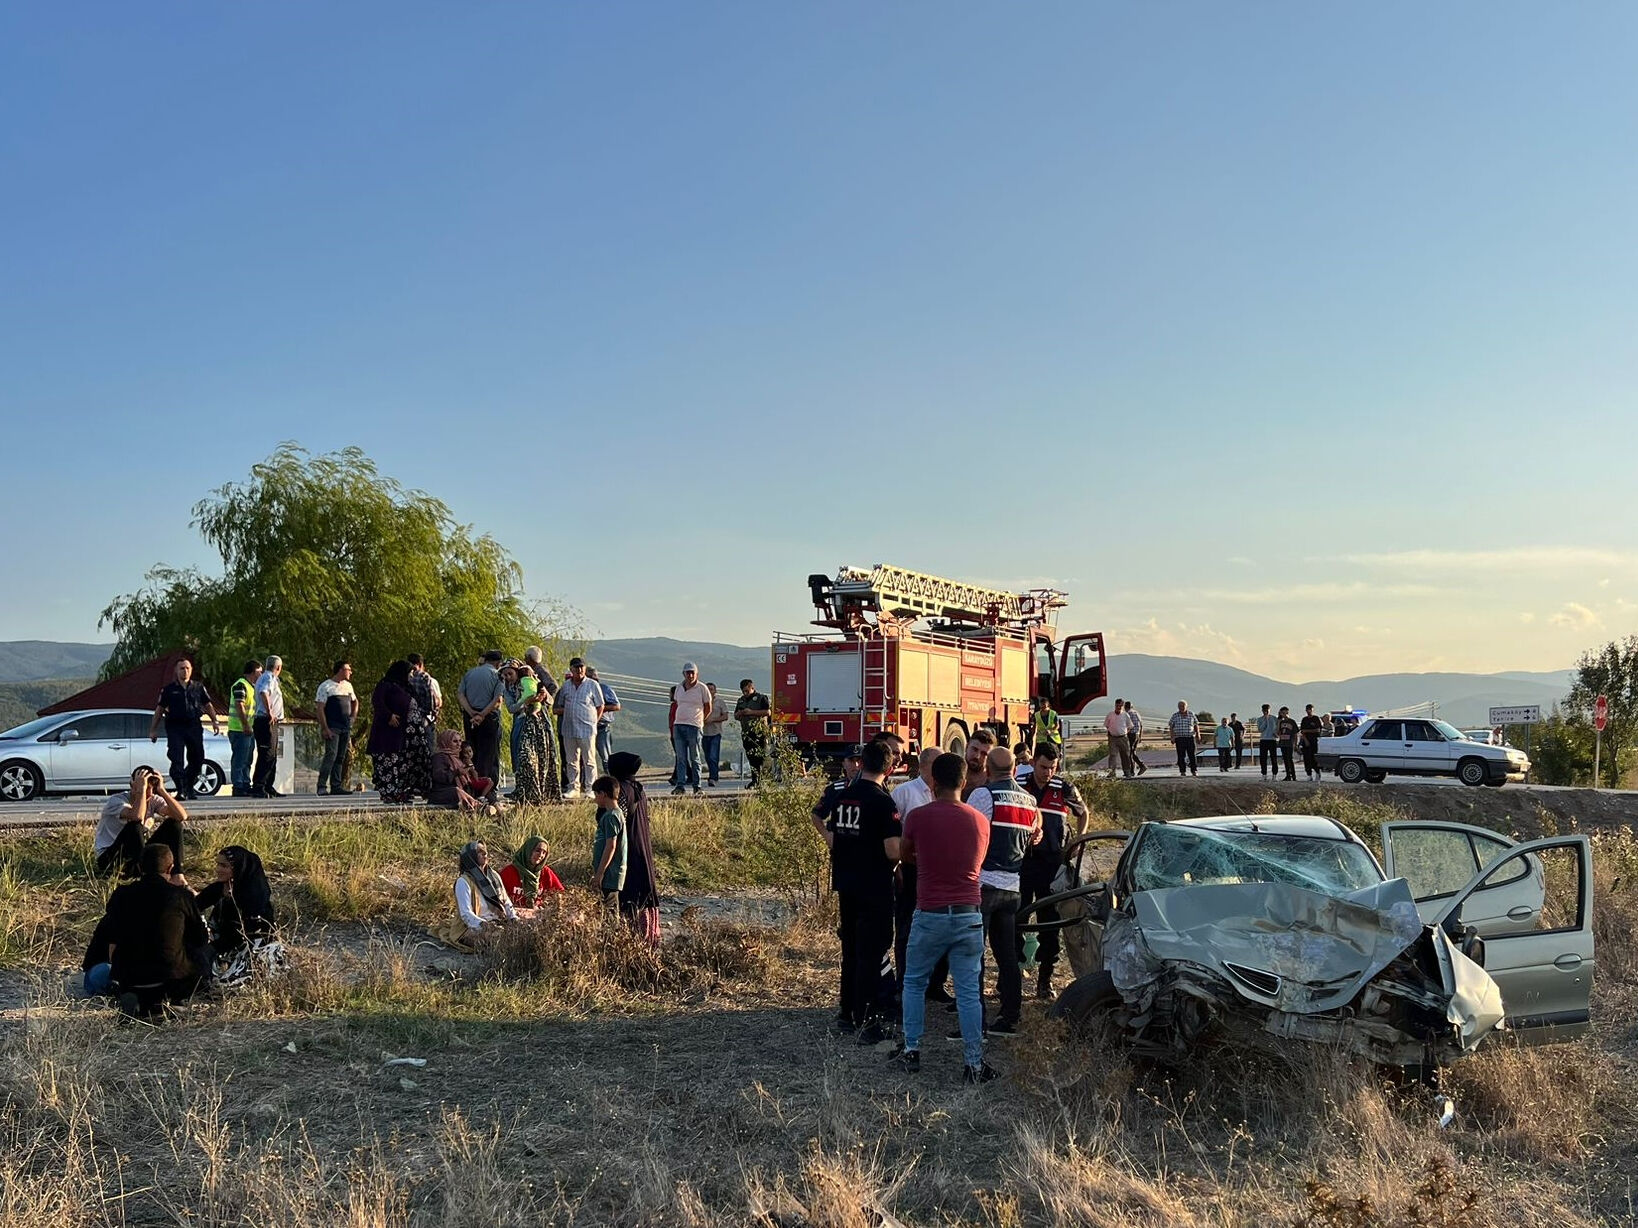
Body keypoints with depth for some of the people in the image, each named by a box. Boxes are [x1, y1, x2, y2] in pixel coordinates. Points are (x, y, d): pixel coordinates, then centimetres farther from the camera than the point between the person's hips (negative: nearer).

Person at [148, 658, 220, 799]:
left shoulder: (198, 687, 11)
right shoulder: (169, 689, 5)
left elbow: (208, 705, 13)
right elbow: (159, 709, 6)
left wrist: (215, 721, -1)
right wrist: (153, 730, 2)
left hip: (194, 727, 3)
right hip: (175, 727, -2)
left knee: (197, 759, 6)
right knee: (177, 760, -9)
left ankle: (189, 787, 25)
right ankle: (180, 790, -6)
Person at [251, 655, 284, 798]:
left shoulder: (264, 677, 22)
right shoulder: (269, 678, -10)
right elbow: (264, 693, -29)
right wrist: (269, 713, -27)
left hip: (272, 722, 11)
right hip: (267, 722, -11)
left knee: (272, 756, 14)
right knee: (267, 755, -13)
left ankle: (268, 787, 18)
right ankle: (258, 787, -16)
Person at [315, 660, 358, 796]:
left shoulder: (348, 686, 16)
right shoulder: (326, 686, -5)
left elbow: (355, 701, 34)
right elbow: (320, 709, -9)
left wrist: (354, 716, 17)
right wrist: (324, 728, -16)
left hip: (346, 728, 7)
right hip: (332, 727, -7)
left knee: (341, 757, 7)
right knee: (331, 755, -15)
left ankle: (336, 786, 11)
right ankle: (322, 786, -13)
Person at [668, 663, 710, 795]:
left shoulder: (702, 688, -1)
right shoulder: (679, 688, 11)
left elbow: (708, 709, 7)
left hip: (694, 727, -4)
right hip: (678, 725, 4)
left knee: (694, 758, 1)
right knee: (681, 758, -1)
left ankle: (696, 785, 7)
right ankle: (680, 785, -2)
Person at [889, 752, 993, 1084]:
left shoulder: (918, 816, -8)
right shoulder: (980, 821, 2)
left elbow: (905, 854, 9)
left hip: (930, 915, -2)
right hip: (969, 916, 2)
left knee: (914, 983, 17)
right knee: (969, 991, 6)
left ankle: (911, 1050, 20)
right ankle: (974, 1062, 6)